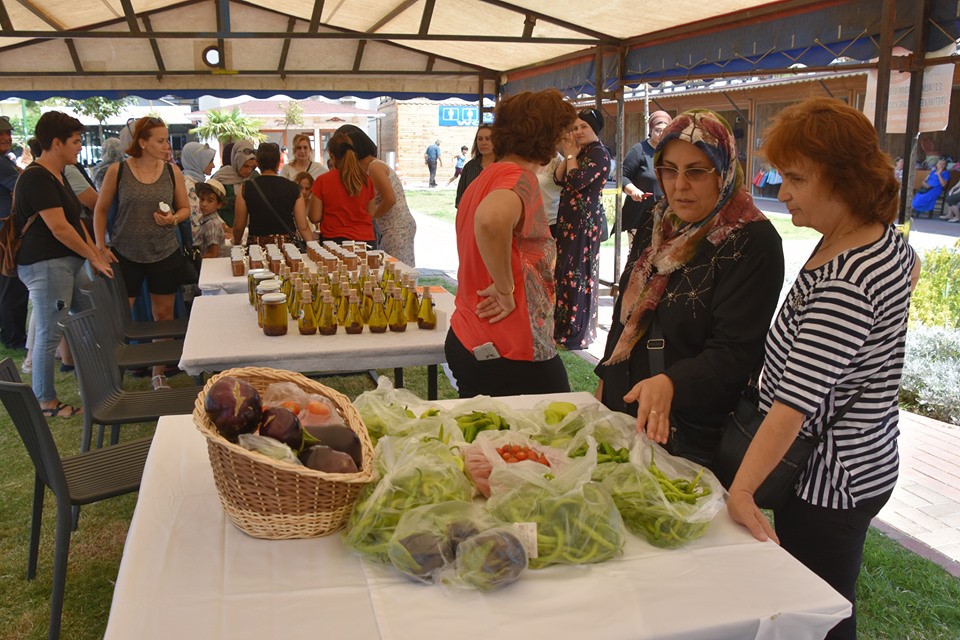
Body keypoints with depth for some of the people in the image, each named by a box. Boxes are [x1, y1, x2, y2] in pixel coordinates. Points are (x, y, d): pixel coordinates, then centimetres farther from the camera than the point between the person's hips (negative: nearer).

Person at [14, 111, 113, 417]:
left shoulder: (56, 175, 16)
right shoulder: (36, 178, -15)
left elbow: (74, 220, 18)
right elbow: (59, 228, -20)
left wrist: (97, 253, 10)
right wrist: (94, 258, -12)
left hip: (70, 262, 10)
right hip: (46, 265, -10)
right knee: (50, 335, -2)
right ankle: (46, 402, 9)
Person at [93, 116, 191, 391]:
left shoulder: (172, 171, 1)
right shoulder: (118, 171, -5)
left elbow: (185, 208, 9)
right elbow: (101, 210, 4)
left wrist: (174, 219, -13)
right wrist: (101, 246, -4)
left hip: (165, 254, 2)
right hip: (125, 254, -2)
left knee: (164, 315, 8)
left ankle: (159, 374, 22)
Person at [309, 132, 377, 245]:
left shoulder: (322, 181, -6)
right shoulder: (367, 180, 1)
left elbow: (315, 218, -1)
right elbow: (371, 215, 10)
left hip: (334, 239, -2)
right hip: (365, 239, 3)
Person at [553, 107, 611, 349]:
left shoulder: (599, 153, -11)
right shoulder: (578, 152, 15)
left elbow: (578, 181, -22)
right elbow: (558, 178, 7)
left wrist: (571, 156, -9)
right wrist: (568, 155, -3)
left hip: (585, 220, -9)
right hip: (568, 217, 9)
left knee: (579, 271, -4)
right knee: (564, 268, 12)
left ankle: (578, 332, 5)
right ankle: (564, 325, 23)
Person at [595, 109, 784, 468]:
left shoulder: (753, 243, -18)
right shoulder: (655, 224, 5)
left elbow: (735, 353, -24)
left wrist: (670, 384, -40)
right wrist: (606, 380, 15)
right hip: (623, 410, 7)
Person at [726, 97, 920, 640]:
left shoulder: (844, 282, -27)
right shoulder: (886, 237, 4)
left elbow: (795, 404, -31)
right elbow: (910, 269, 31)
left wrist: (740, 491, -29)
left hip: (827, 482, -10)